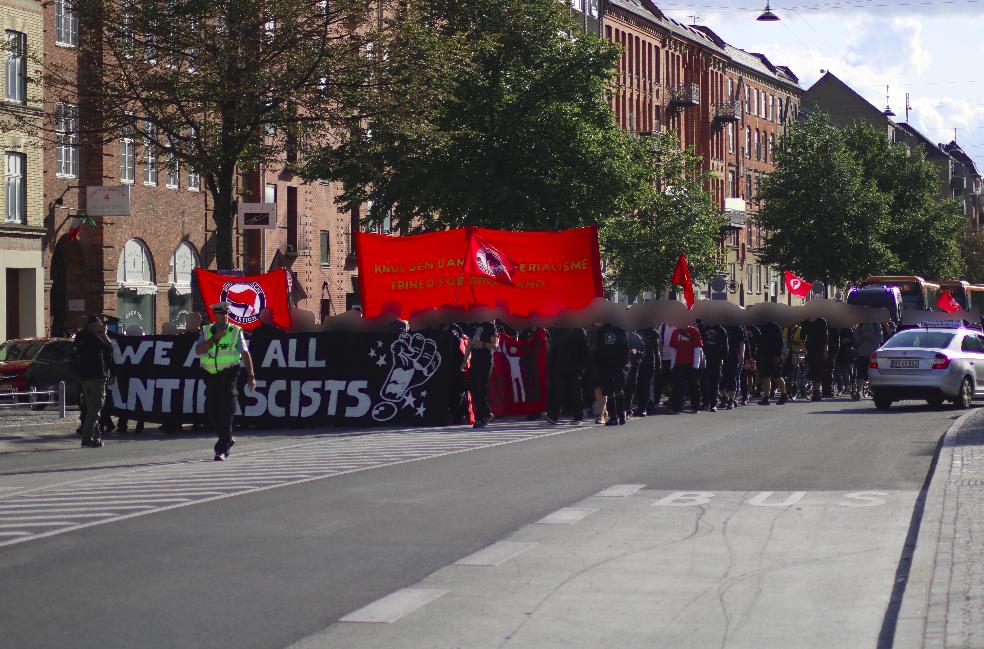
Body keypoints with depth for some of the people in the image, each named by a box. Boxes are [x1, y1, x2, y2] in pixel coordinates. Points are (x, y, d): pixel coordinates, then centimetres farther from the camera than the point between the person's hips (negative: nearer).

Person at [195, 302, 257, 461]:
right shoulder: (206, 331, 9)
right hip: (211, 375, 4)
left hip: (228, 375, -4)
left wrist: (251, 376, -3)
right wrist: (215, 338, -14)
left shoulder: (235, 331, 1)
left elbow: (245, 354, 2)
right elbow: (198, 350, -5)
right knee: (210, 411, 5)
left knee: (226, 412, -9)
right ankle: (227, 440, 26)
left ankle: (222, 449, -7)